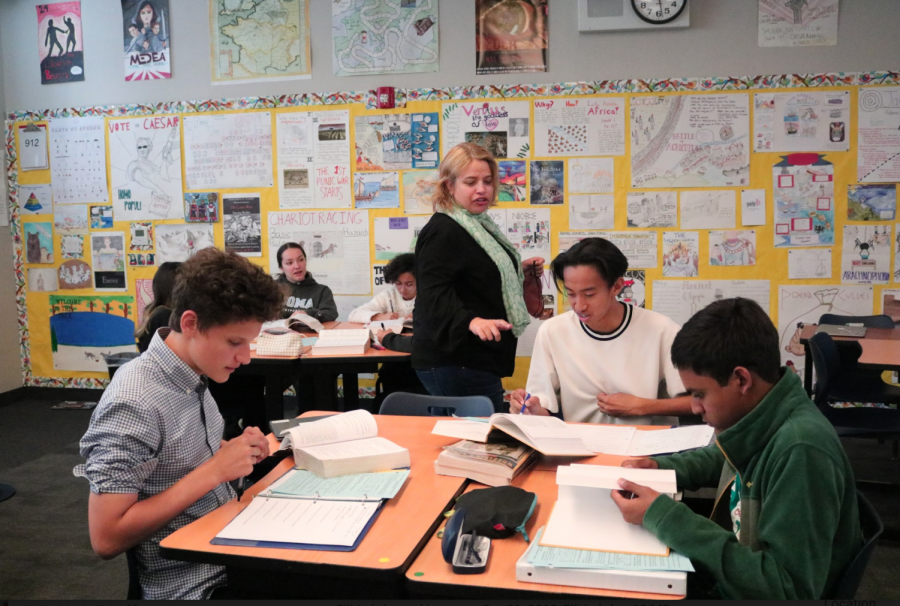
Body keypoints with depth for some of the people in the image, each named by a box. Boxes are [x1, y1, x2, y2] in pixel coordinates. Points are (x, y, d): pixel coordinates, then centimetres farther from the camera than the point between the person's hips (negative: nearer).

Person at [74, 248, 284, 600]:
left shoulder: (192, 376, 1)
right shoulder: (134, 403, -22)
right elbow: (106, 539, -21)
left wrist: (233, 452, -4)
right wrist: (213, 472, -22)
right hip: (194, 583, -7)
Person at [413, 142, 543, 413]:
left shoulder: (480, 226, 17)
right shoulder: (442, 231, -14)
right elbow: (434, 296, -25)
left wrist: (518, 272, 15)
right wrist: (471, 321, -42)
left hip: (474, 359, 10)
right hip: (455, 363, -10)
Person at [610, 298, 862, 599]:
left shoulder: (800, 450, -29)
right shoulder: (759, 419, -6)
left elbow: (788, 588, -29)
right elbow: (721, 458, 17)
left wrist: (664, 517, -29)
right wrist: (660, 467, -2)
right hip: (729, 580, 7)